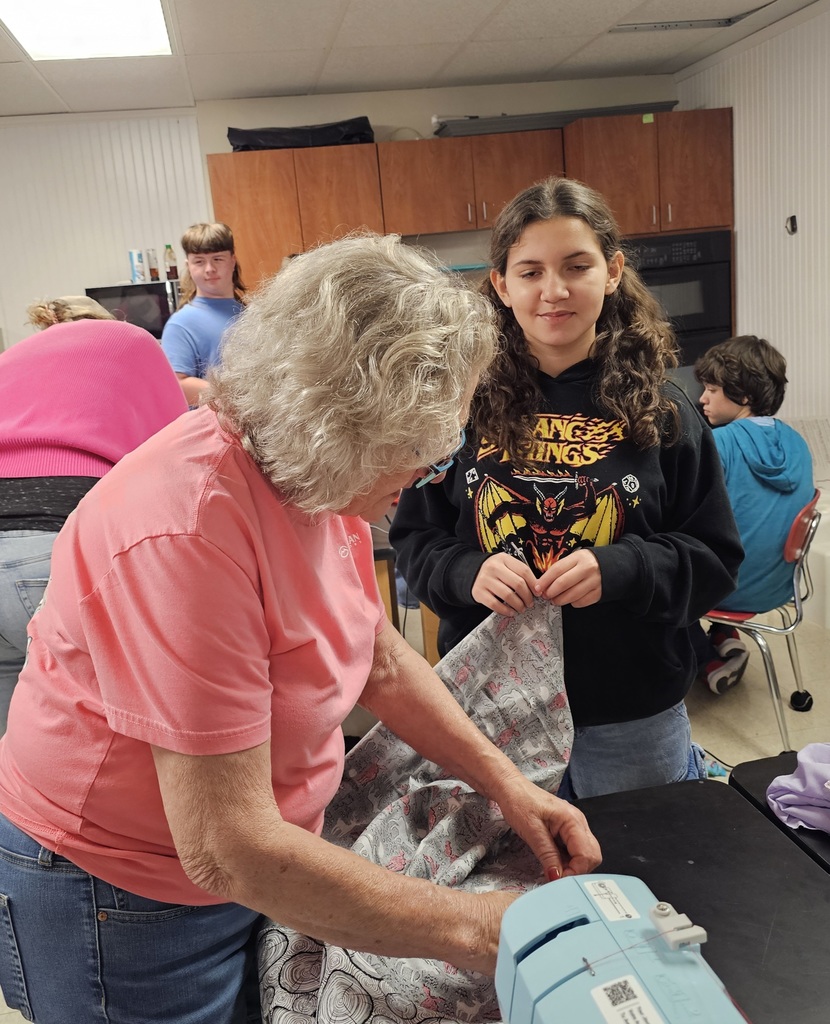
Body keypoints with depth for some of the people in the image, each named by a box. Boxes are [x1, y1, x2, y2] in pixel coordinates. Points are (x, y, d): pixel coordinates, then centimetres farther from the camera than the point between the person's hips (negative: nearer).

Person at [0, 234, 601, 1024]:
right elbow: (227, 853, -32)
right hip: (123, 905, -6)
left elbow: (382, 661, 4)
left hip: (259, 854, 7)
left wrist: (507, 784, -4)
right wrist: (475, 930, -25)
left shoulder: (318, 478, -9)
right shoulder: (190, 528, -34)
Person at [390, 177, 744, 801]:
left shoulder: (660, 409, -6)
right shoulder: (467, 404, -6)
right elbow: (413, 538, 0)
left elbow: (716, 558, -4)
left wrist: (619, 569, -22)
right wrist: (467, 572, -20)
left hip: (633, 711, 0)